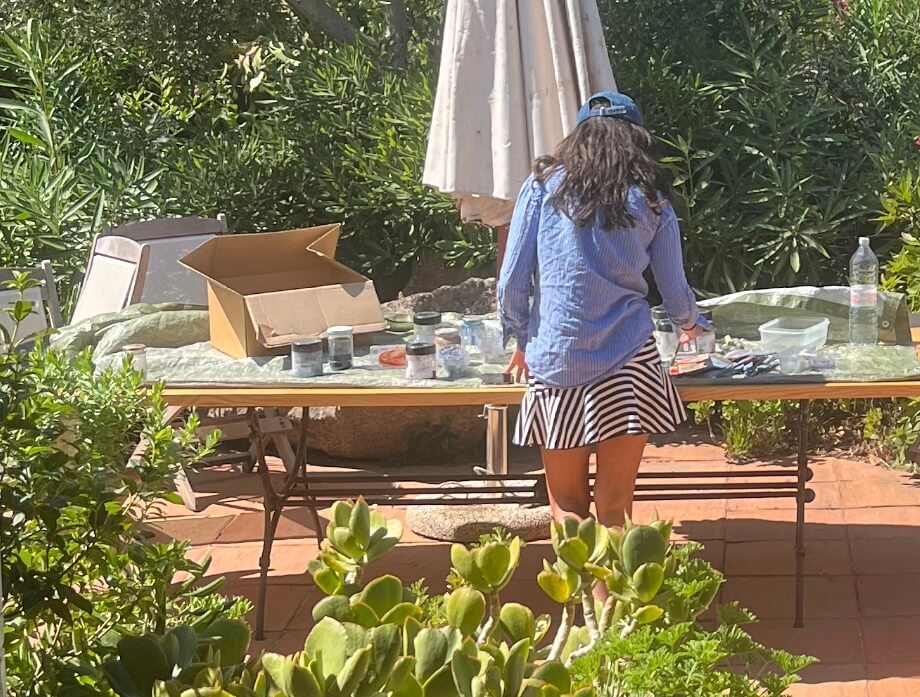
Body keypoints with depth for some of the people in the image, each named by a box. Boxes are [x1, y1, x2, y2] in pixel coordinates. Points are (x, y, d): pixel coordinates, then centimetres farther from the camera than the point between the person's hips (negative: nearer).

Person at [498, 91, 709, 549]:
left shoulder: (542, 188, 6)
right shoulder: (650, 202, 9)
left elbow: (512, 282, 2)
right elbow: (675, 294, 15)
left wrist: (522, 342, 19)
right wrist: (692, 326, 37)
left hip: (554, 360, 0)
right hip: (627, 364, 0)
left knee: (567, 511, 8)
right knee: (613, 511, 3)